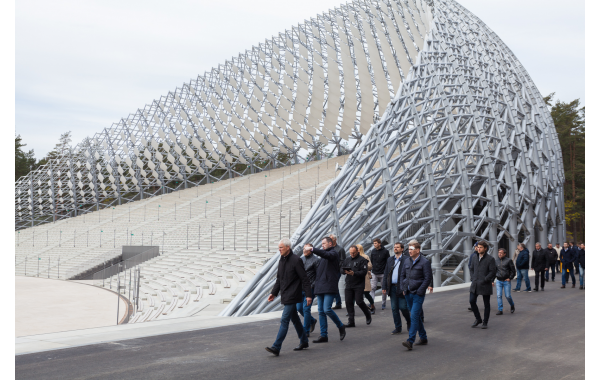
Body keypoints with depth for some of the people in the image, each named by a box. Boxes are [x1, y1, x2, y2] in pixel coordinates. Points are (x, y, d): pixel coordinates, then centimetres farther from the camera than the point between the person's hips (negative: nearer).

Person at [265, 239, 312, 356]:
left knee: (284, 320, -12)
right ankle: (304, 342, 30)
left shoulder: (296, 260, -13)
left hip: (292, 296, -9)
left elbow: (304, 279, -13)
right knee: (294, 319, 17)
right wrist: (273, 293, 12)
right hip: (285, 296, 9)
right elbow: (279, 279, 18)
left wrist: (308, 295, -15)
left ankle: (276, 347, -14)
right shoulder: (281, 260, 11)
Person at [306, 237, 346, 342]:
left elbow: (326, 254, -26)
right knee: (321, 312, 5)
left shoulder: (333, 253, -3)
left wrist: (312, 249, -31)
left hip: (329, 287, -8)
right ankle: (323, 335, 8)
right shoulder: (323, 257, 23)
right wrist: (316, 285, 17)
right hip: (320, 288, 8)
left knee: (327, 309, -15)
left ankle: (341, 327, 6)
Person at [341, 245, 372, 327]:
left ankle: (368, 314, 21)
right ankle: (351, 322, 7)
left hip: (359, 285, -5)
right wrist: (345, 271, -8)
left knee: (359, 301, -8)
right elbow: (342, 269, 15)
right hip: (349, 285, 6)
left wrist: (354, 273, -23)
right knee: (348, 302, 1)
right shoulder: (347, 260, 16)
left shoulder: (362, 260, -3)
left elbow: (364, 272, -12)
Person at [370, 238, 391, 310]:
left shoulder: (385, 251, -6)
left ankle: (383, 304, 17)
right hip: (374, 274, 3)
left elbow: (388, 262, -5)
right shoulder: (373, 251, 6)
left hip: (383, 274, -3)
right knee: (372, 288, -7)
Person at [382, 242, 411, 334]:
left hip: (402, 288, -5)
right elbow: (385, 274, 13)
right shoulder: (390, 260, 13)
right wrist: (384, 287, 7)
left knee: (403, 307, -2)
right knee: (394, 309, 7)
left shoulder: (406, 259, -4)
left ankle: (409, 323, 24)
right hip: (392, 288, 5)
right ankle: (398, 328, 16)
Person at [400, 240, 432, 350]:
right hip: (408, 294, 7)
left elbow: (428, 278, -11)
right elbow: (402, 275, 18)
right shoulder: (406, 262, 11)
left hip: (418, 294, -7)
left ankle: (410, 341, -16)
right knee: (416, 316, 14)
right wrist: (403, 288, 7)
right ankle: (423, 338, 26)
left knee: (414, 316, -12)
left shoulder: (425, 262, -8)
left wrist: (419, 291, -14)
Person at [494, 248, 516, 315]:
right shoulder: (496, 261, 5)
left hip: (506, 281, -3)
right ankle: (500, 310, 3)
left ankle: (512, 305, 30)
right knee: (499, 295, -3)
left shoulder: (508, 260, -4)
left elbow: (513, 270, 0)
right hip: (498, 281, 3)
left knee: (508, 296, 0)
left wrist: (510, 278, -6)